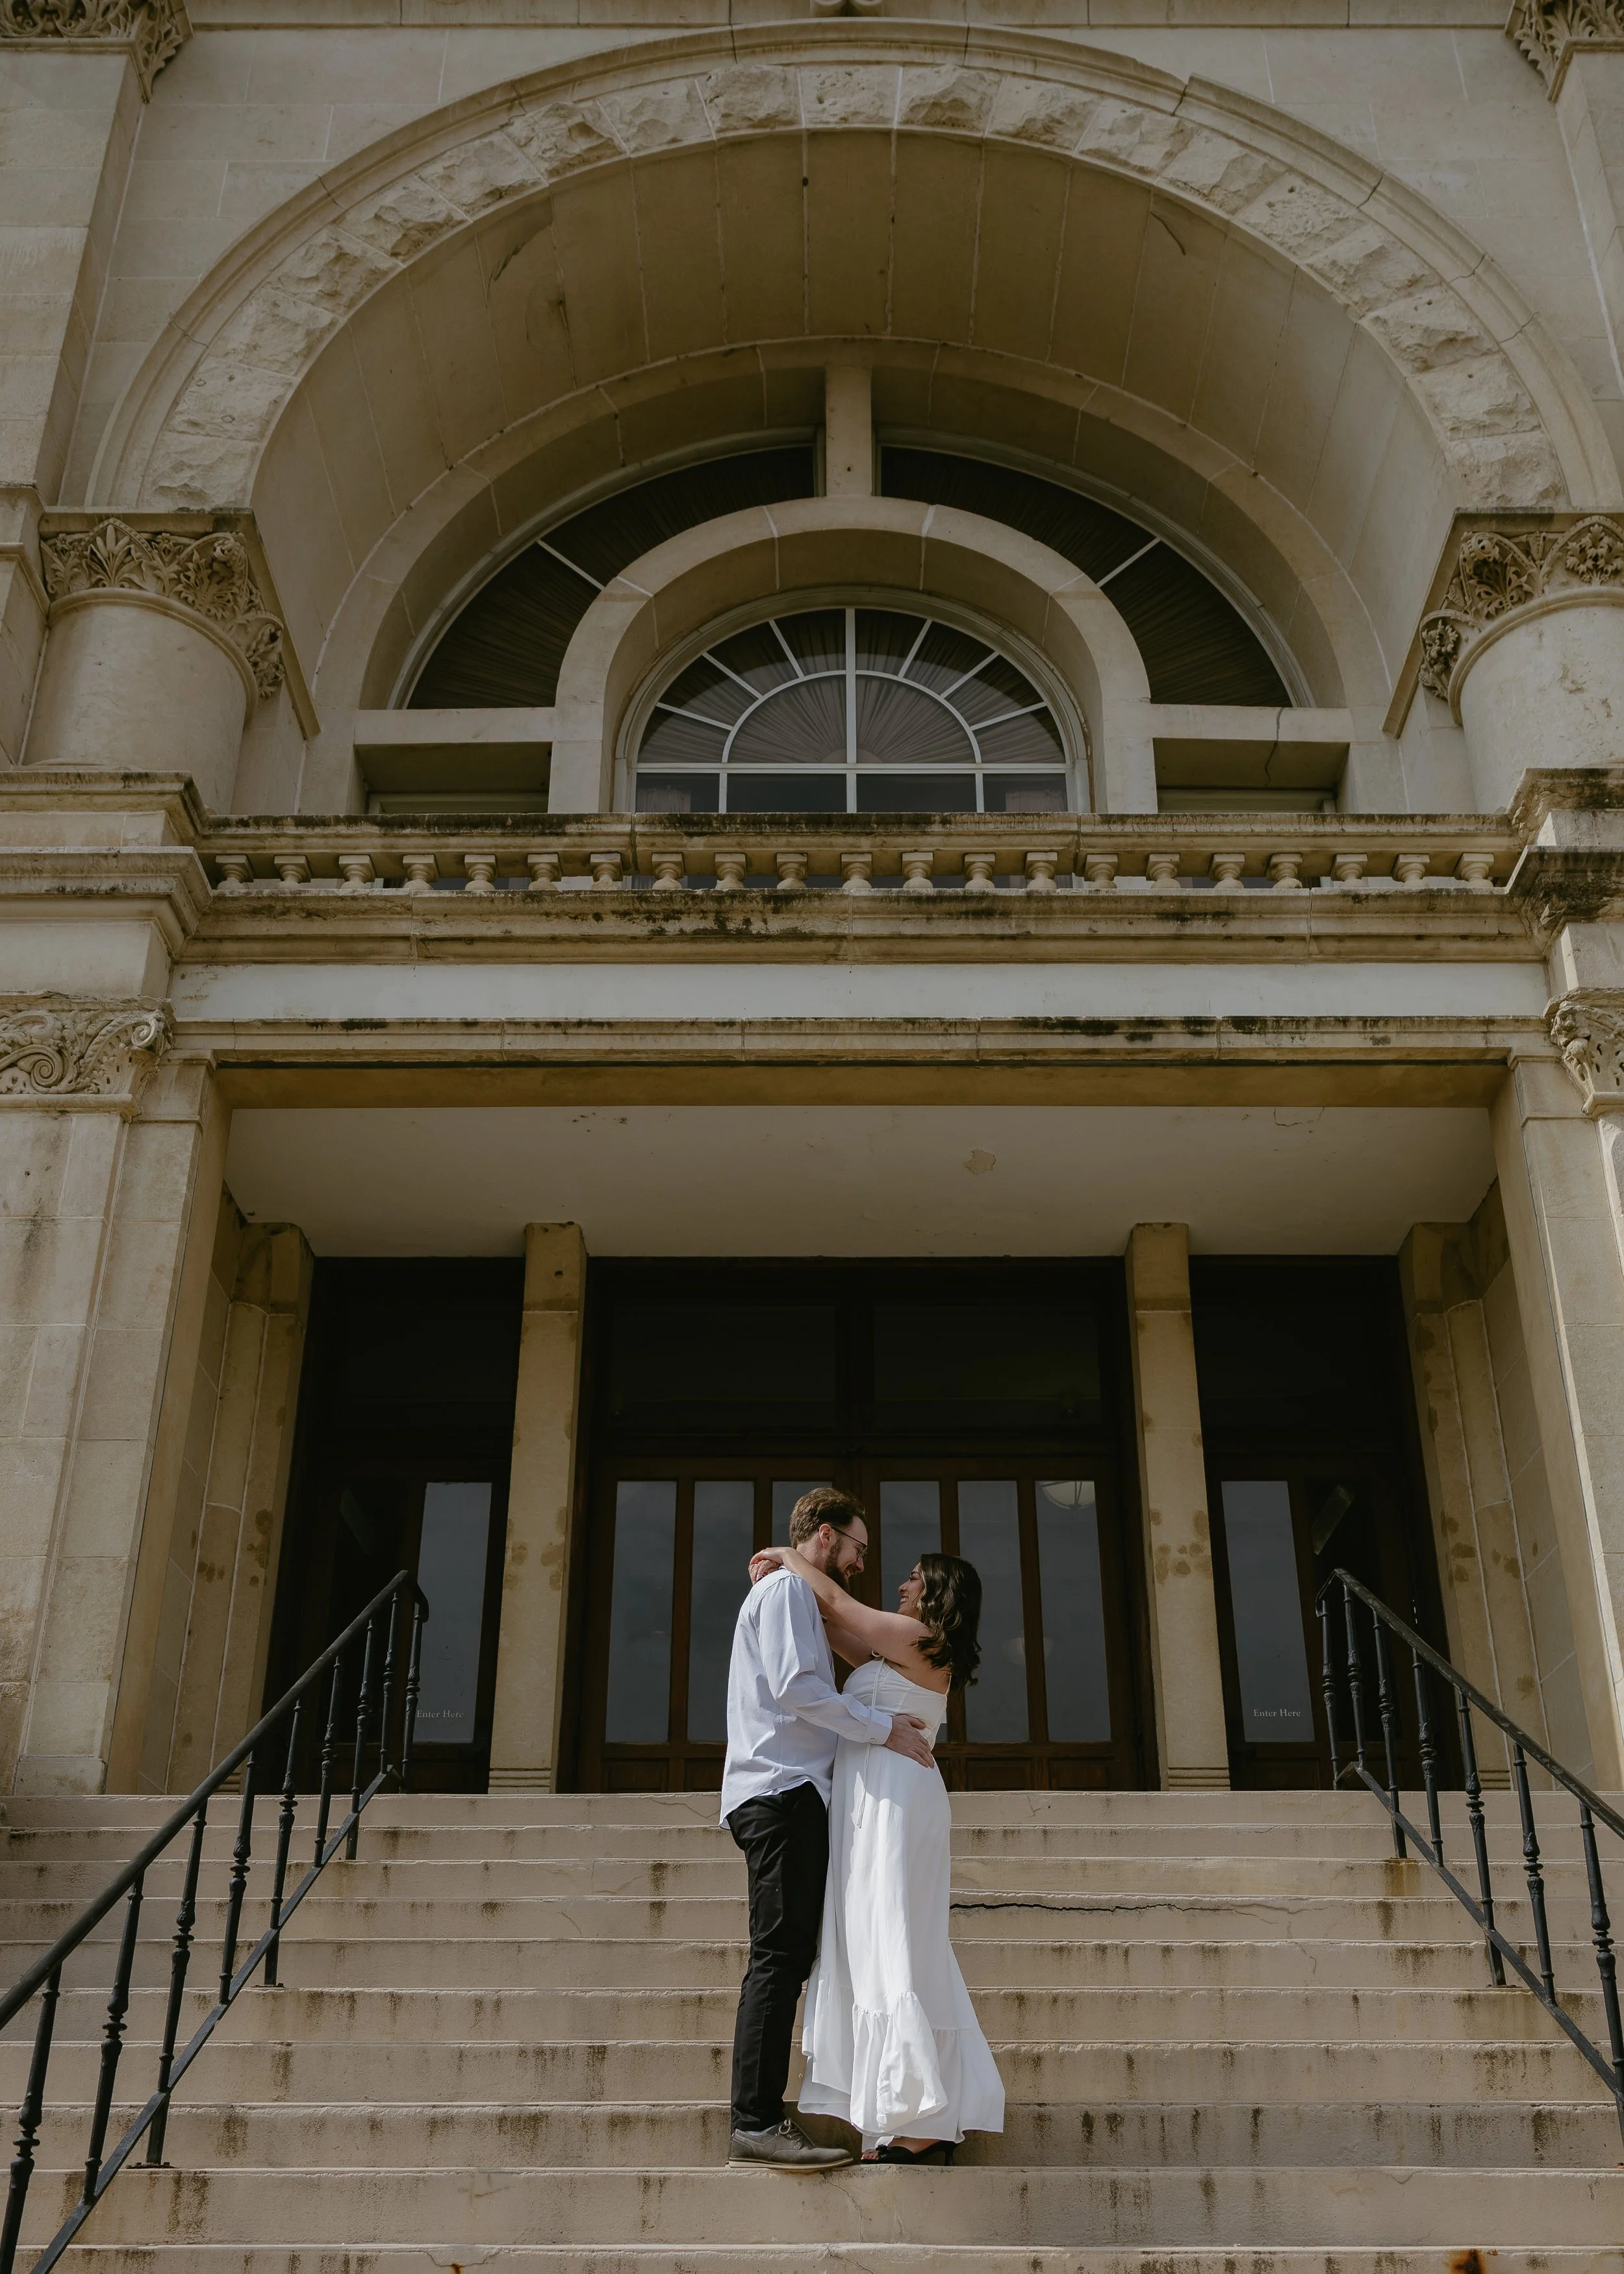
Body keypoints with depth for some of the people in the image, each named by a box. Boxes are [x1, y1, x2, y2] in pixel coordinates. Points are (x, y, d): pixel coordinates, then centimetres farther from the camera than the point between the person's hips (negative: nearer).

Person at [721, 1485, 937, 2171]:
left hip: (791, 1794, 10)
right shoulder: (787, 1588, -3)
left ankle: (758, 2120, 5)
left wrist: (883, 1727, 21)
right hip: (781, 1792, -10)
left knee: (786, 1959, 6)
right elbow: (796, 1687, -15)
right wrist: (884, 1728, -10)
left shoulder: (794, 1593, 28)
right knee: (780, 1955, -14)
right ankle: (756, 2123, -16)